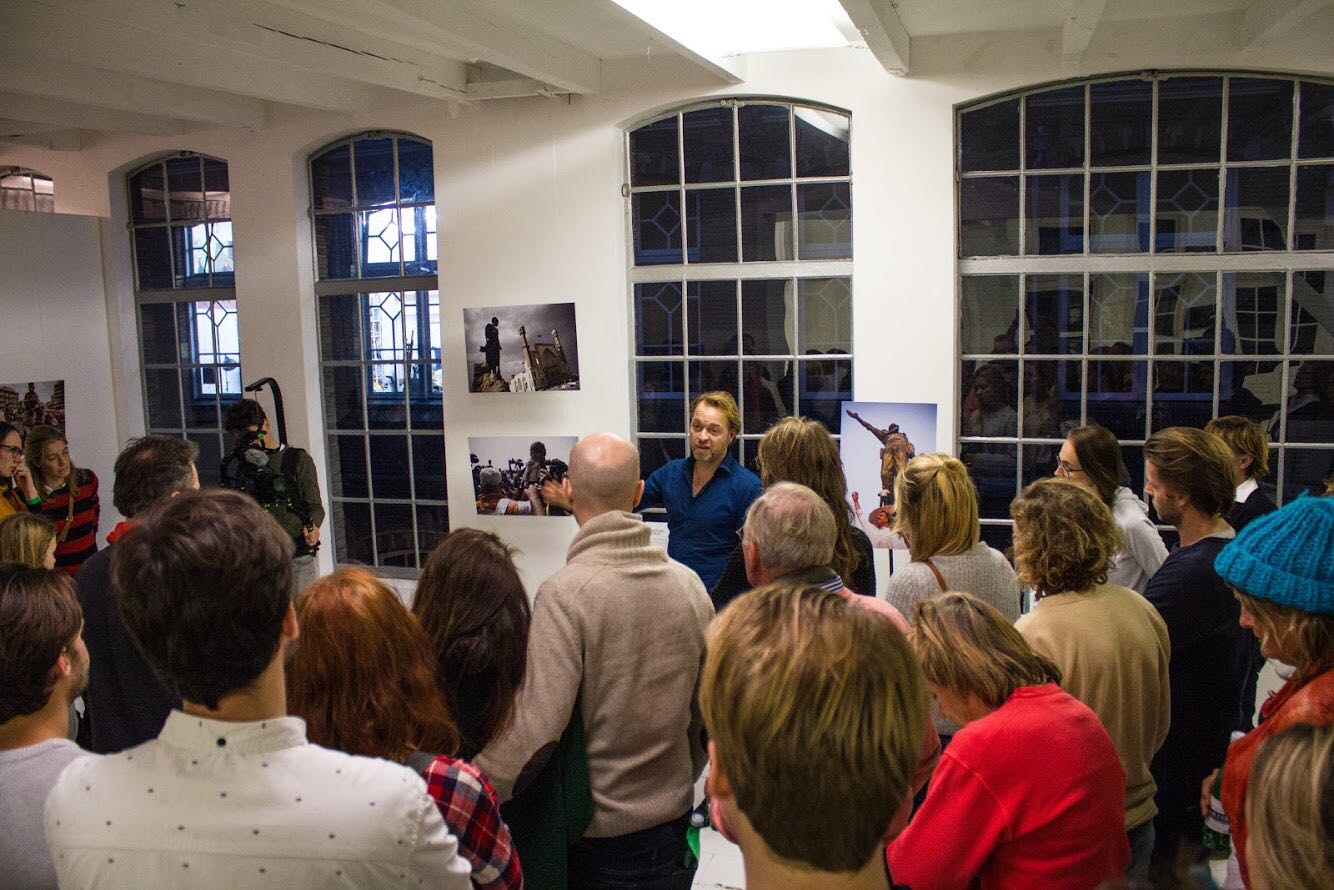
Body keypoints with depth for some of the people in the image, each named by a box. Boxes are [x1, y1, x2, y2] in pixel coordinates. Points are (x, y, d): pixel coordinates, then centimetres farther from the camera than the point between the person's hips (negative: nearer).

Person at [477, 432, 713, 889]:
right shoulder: (688, 584, -4)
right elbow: (708, 709, 5)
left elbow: (534, 726, -26)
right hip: (673, 818, 5)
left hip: (595, 834, -4)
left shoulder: (564, 593, -20)